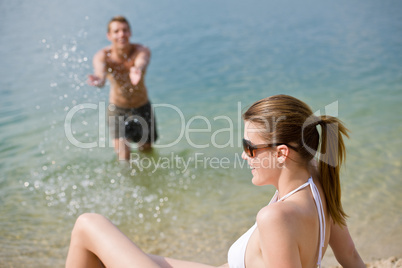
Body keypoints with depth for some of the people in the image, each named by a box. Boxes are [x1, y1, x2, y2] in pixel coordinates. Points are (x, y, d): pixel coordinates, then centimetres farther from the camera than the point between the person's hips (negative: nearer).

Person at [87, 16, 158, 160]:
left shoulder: (142, 51, -23)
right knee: (123, 156, -10)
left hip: (142, 107, 1)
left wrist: (137, 70, -72)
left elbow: (141, 62, -47)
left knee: (146, 147, 17)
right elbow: (100, 71, -43)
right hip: (117, 109, -1)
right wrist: (99, 80, -69)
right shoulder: (102, 56, -22)